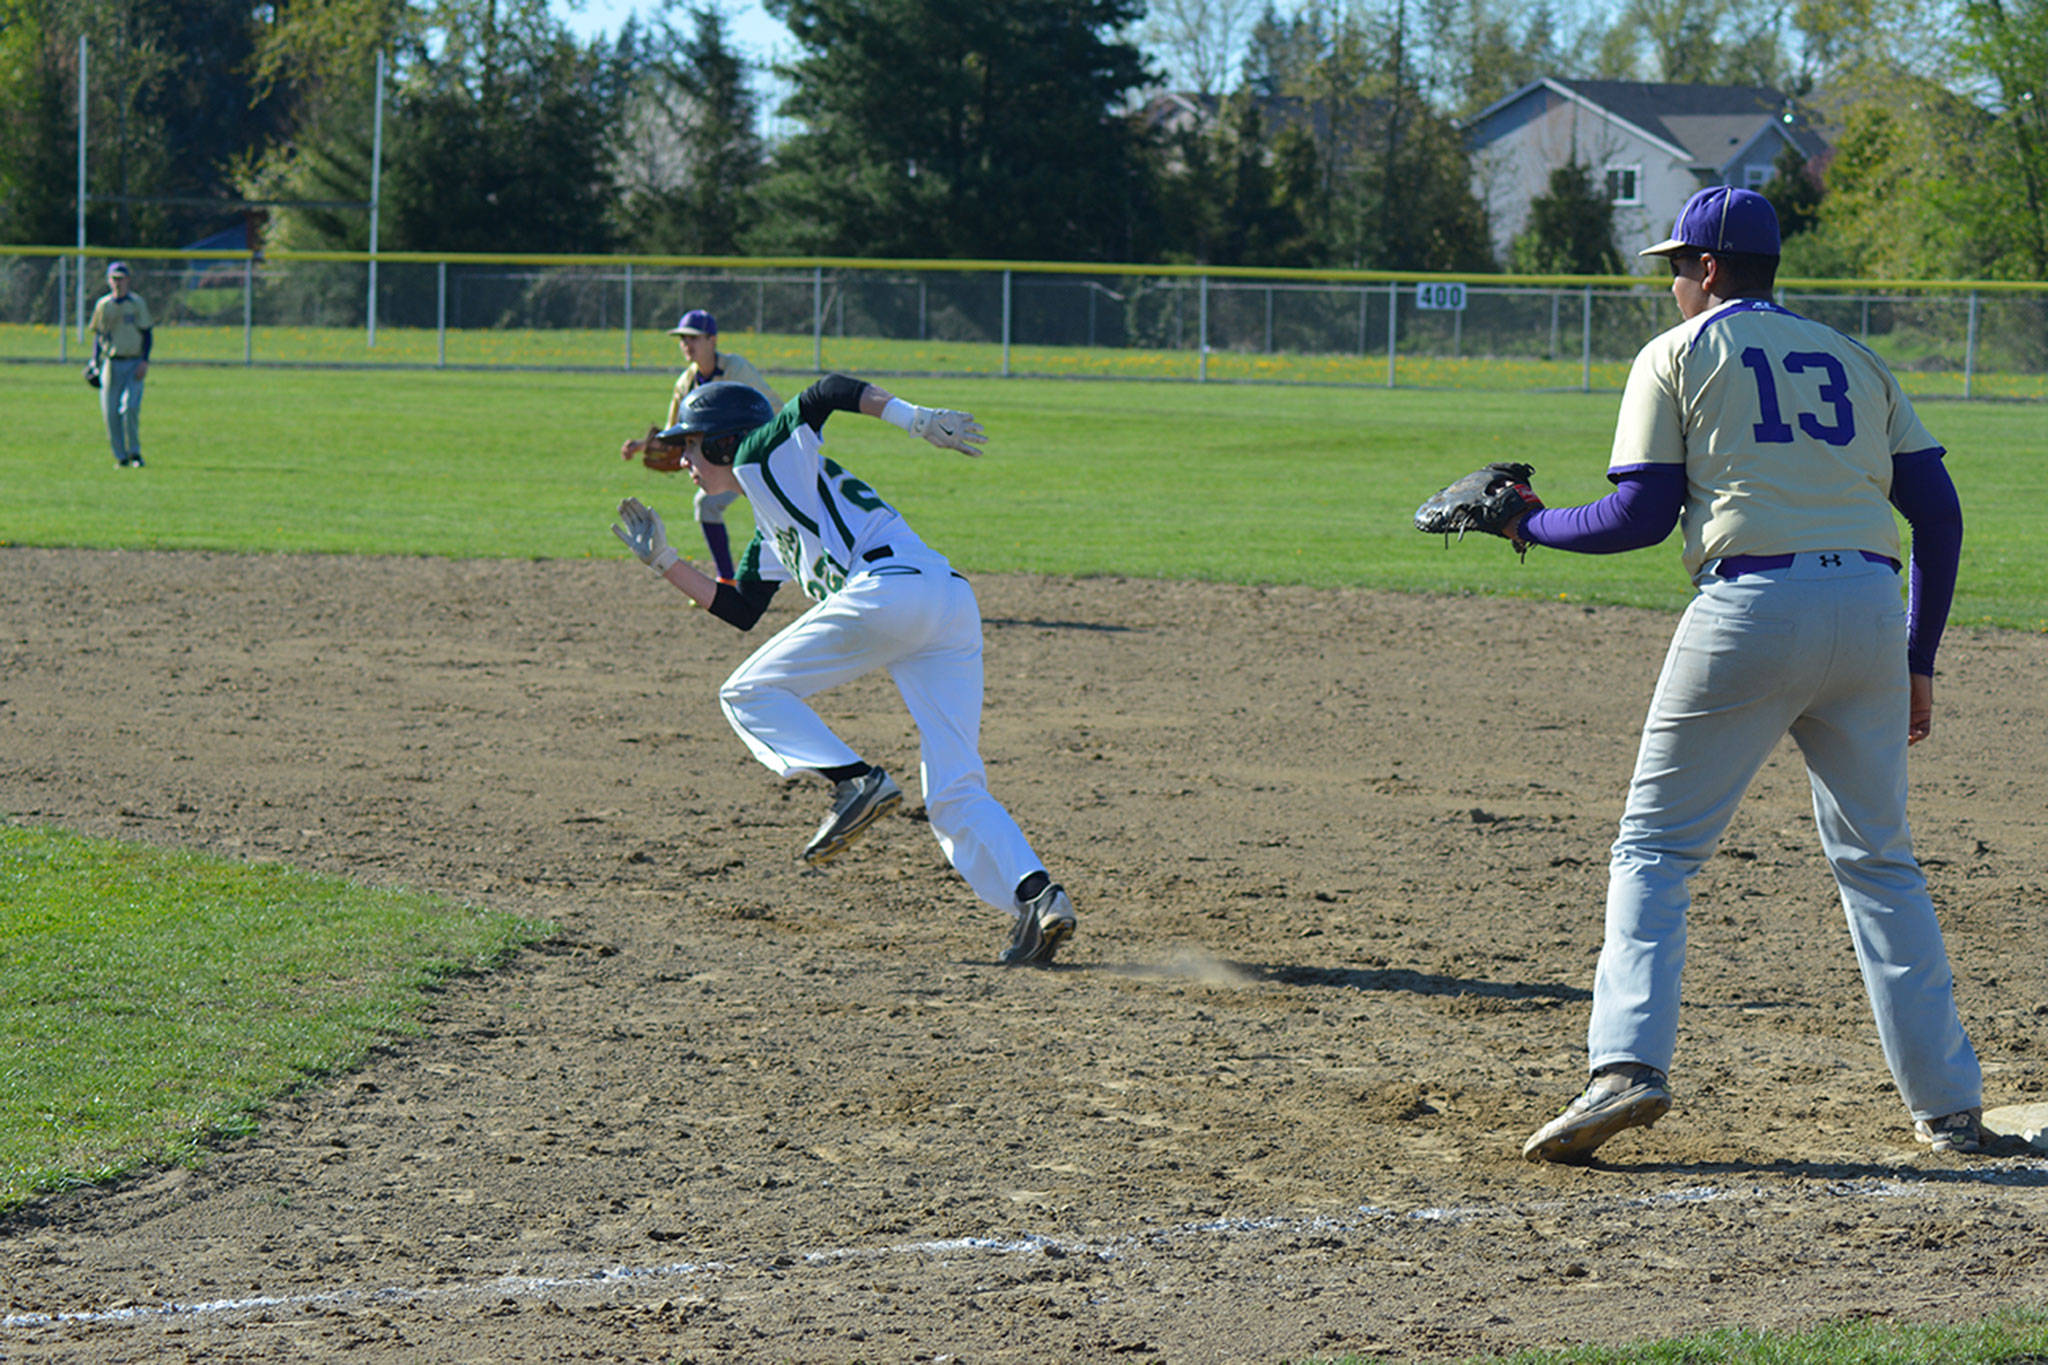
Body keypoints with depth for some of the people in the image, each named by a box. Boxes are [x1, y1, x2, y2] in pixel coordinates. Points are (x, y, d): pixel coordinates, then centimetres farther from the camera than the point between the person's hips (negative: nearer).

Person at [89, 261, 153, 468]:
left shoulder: (137, 303, 3)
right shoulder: (103, 305, 10)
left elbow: (147, 333, 3)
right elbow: (98, 335, 16)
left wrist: (145, 360, -9)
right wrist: (95, 363, 7)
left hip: (134, 363, -3)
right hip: (111, 363, 3)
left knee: (130, 408, -16)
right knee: (110, 412, -2)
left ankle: (135, 453, -3)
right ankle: (121, 457, 8)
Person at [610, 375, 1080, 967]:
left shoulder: (763, 456, 13)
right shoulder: (770, 533, 37)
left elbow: (830, 391, -1)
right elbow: (739, 610, 41)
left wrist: (914, 418, -14)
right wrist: (664, 561, 40)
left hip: (891, 587, -9)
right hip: (953, 606, 9)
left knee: (749, 693, 7)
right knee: (954, 792, 2)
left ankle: (855, 781, -13)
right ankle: (1035, 893, -19)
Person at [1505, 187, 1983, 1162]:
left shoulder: (1677, 356, 8)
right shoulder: (1852, 359, 22)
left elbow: (1641, 516, -1)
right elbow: (1938, 513, 15)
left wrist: (1531, 526, 17)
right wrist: (1918, 662, 20)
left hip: (1749, 608, -4)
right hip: (1870, 609, 4)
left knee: (1654, 849, 3)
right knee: (1878, 860, 15)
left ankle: (1629, 1064, -15)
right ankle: (1948, 1106, 12)